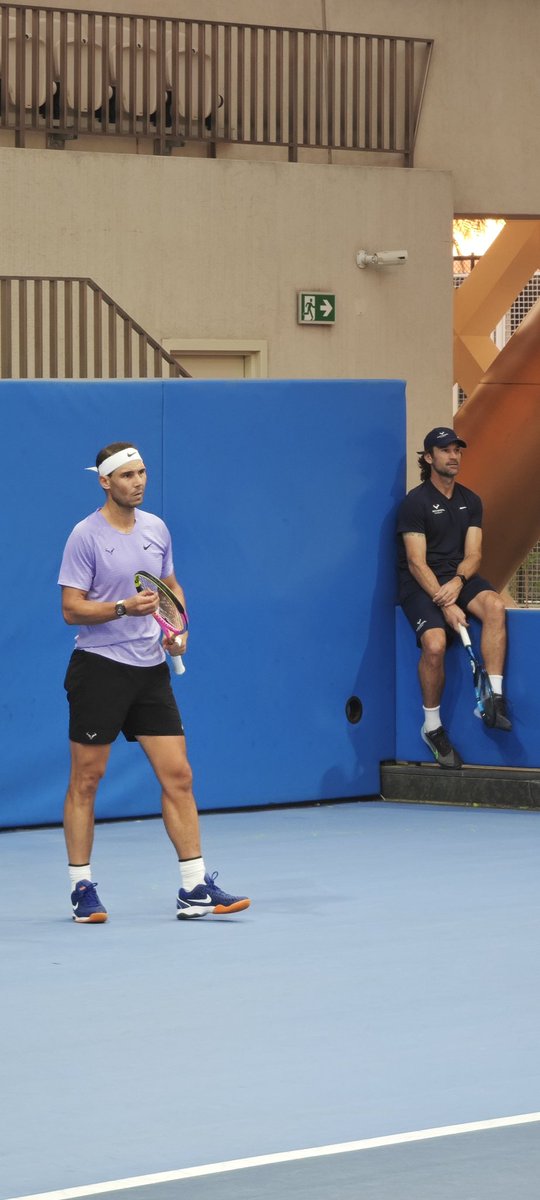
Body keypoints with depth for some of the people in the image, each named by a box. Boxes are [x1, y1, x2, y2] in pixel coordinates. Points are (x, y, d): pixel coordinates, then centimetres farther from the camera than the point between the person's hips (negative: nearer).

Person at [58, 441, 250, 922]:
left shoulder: (156, 529, 8)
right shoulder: (86, 536, -9)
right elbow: (71, 608, -11)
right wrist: (124, 608, -25)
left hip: (150, 668, 5)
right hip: (99, 666, -5)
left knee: (178, 776, 0)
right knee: (86, 779, 2)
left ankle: (195, 888, 2)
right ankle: (82, 888, 12)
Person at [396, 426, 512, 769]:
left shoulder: (470, 501, 11)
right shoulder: (415, 502, -6)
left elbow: (473, 555, 4)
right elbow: (417, 563, -13)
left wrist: (457, 583, -19)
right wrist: (446, 605, -23)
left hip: (459, 578, 5)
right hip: (421, 585, -4)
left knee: (494, 605, -29)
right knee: (435, 644, -30)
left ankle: (494, 698, -31)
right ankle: (432, 727, -10)